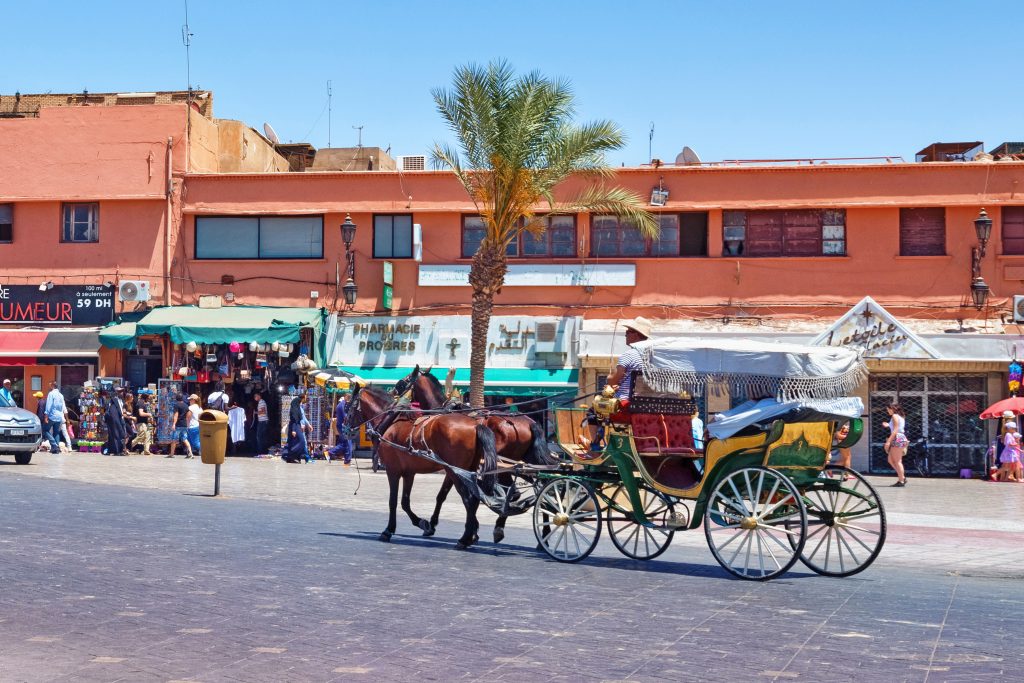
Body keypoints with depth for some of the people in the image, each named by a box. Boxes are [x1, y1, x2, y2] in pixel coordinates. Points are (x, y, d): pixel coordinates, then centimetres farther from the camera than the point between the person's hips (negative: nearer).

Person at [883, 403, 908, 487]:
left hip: (897, 438, -10)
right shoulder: (900, 416, 19)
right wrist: (888, 425, 22)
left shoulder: (895, 416, -9)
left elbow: (895, 430, -16)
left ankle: (901, 481, -3)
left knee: (897, 461, -5)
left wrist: (889, 441, -19)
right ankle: (902, 477, 13)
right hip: (899, 438, 10)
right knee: (890, 460, 13)